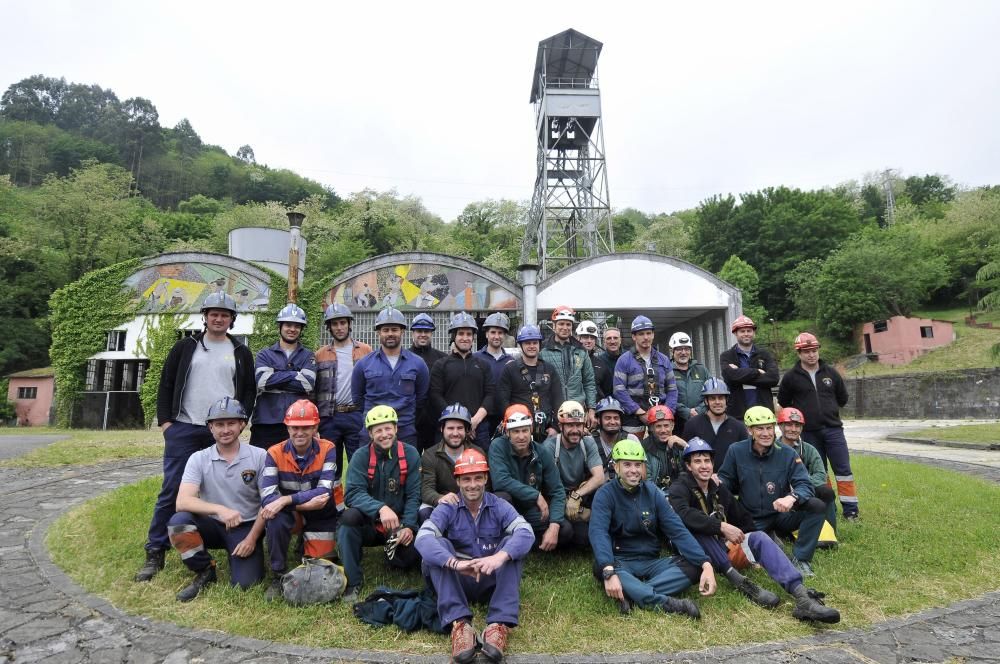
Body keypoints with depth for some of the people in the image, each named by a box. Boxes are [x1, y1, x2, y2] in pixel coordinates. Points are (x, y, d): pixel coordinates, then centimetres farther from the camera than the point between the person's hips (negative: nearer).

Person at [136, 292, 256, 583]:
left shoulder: (241, 353, 9)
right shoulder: (185, 347, 8)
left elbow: (249, 390, 10)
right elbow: (166, 385, 8)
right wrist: (165, 421, -1)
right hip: (183, 429, 0)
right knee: (171, 491, 0)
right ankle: (155, 553, 8)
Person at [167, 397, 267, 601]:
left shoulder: (259, 456, -8)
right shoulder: (199, 459, -6)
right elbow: (182, 502, -19)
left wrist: (251, 539, -12)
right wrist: (219, 509, -35)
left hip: (246, 527, -2)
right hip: (212, 525, 2)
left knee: (245, 583, -20)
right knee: (178, 521, -27)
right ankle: (205, 571, -2)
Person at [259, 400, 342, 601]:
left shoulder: (327, 449, -19)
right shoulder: (275, 453, -17)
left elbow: (324, 492, -28)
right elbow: (267, 497, -25)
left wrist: (286, 500, -38)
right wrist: (304, 503, -36)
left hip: (323, 513, 0)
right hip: (293, 511, 0)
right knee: (275, 519, -32)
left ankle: (308, 543, 34)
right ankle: (278, 577, -10)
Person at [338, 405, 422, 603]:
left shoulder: (410, 454, -5)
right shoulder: (361, 456, -7)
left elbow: (413, 496, -6)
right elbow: (353, 493, -20)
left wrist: (409, 527, -20)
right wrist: (381, 508, -37)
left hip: (399, 525, 0)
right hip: (368, 524, 0)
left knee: (410, 556, -26)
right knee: (348, 517, -31)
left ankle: (391, 548, 12)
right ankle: (353, 580, -15)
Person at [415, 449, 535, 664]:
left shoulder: (499, 506, -4)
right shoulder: (447, 509, -5)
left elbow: (526, 533, -23)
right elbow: (423, 538, -25)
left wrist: (500, 556, -43)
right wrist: (454, 562, -43)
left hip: (494, 581, 0)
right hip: (457, 582, 0)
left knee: (512, 544, -24)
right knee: (438, 545, -23)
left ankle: (499, 624, -33)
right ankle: (459, 623, -34)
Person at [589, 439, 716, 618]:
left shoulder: (652, 492, 3)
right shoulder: (605, 494, -9)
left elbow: (677, 530, -4)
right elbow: (598, 533, -25)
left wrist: (706, 564, -20)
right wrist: (609, 572, -42)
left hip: (651, 562, 4)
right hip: (620, 562, -3)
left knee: (694, 566, -20)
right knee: (599, 566, -36)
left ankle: (632, 594, -31)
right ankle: (667, 603, -36)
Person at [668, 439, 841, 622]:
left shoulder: (719, 489, 16)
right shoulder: (680, 488, -6)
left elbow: (743, 518, 21)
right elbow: (683, 515, -28)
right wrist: (722, 526, -33)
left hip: (726, 546, 5)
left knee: (759, 537, -20)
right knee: (695, 528, -35)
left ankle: (802, 596, -37)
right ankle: (740, 582, -36)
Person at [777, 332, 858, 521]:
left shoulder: (831, 373, 4)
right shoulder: (791, 376, -3)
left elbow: (842, 398, 16)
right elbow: (783, 401, 9)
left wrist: (828, 410, 12)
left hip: (833, 429, 1)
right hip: (808, 433, -1)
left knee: (843, 470, -1)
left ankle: (850, 510, 7)